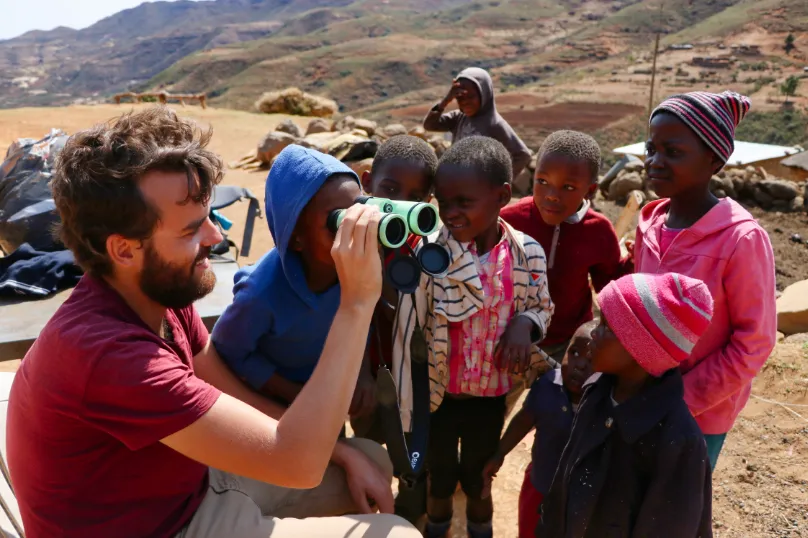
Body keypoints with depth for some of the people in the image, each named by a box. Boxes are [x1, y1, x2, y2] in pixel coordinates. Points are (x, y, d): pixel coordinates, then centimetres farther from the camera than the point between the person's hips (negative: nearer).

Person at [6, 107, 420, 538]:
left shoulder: (162, 294, -6)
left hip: (189, 487, 8)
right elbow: (297, 462, -35)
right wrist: (357, 304, -34)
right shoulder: (105, 350, -35)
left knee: (373, 459, 11)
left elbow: (237, 398, 4)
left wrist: (344, 453, -4)